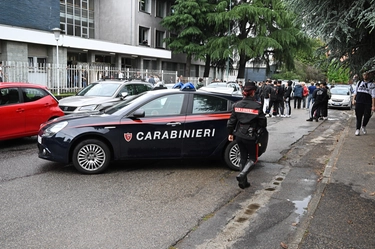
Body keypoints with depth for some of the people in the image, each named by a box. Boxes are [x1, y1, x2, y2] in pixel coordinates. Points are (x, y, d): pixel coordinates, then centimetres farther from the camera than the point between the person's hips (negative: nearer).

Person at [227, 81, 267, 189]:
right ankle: (242, 175, -9)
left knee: (243, 157, 17)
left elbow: (232, 120, 3)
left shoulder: (237, 105, -1)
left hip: (239, 135, 4)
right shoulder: (257, 106, -12)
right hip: (250, 137, -4)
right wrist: (261, 132, 13)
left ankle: (243, 181, 21)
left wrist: (230, 133, 14)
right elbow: (262, 122, -6)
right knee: (253, 158, 13)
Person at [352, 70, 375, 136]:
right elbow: (355, 92, 18)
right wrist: (353, 99, 6)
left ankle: (363, 126, 19)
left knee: (367, 116, -7)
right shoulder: (359, 83, 13)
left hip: (367, 103, -2)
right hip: (358, 102, 2)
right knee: (358, 116, 2)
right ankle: (357, 129, 10)